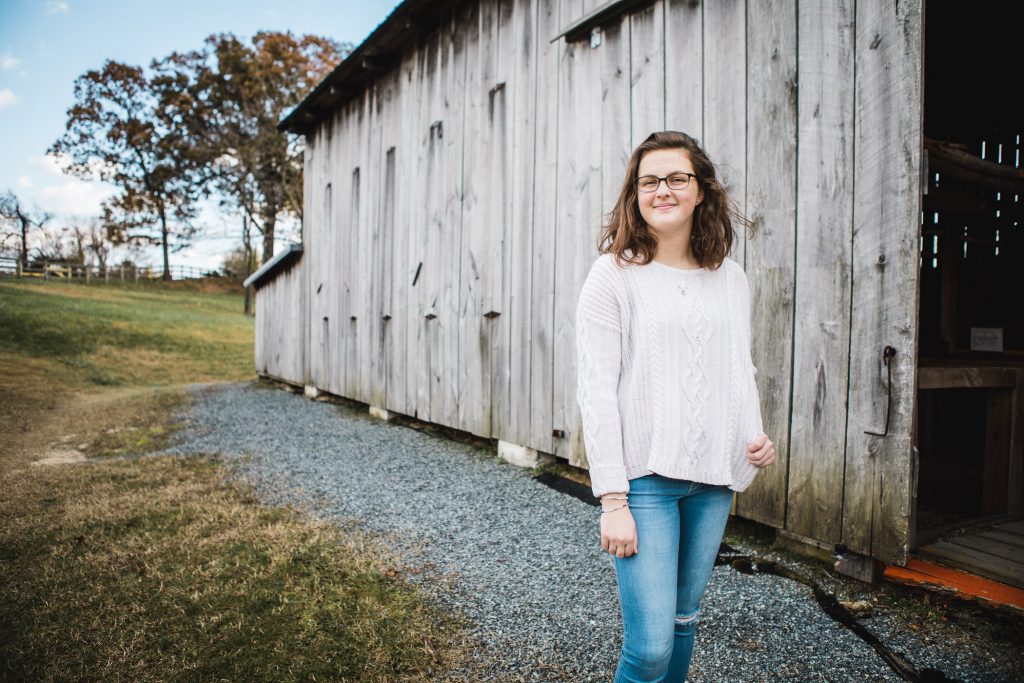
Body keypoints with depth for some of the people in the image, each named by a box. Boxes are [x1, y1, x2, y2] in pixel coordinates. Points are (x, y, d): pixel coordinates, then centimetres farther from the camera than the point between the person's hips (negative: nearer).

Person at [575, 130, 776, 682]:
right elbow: (597, 392, -10)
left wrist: (756, 434, 0)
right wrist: (612, 500, -14)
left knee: (684, 619, 18)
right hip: (643, 476, -5)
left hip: (713, 479, 5)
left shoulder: (730, 278, 9)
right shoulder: (614, 275, -7)